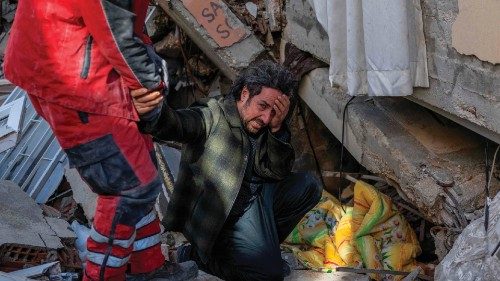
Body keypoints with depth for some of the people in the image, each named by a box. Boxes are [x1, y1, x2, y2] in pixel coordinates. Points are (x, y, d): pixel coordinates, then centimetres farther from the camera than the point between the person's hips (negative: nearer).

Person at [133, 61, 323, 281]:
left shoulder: (262, 128, 5)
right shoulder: (213, 116, -17)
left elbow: (278, 173, -2)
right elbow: (176, 124, -38)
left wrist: (277, 129, -16)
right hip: (220, 218, -8)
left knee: (308, 185, 4)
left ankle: (262, 243, 10)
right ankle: (199, 256, 4)